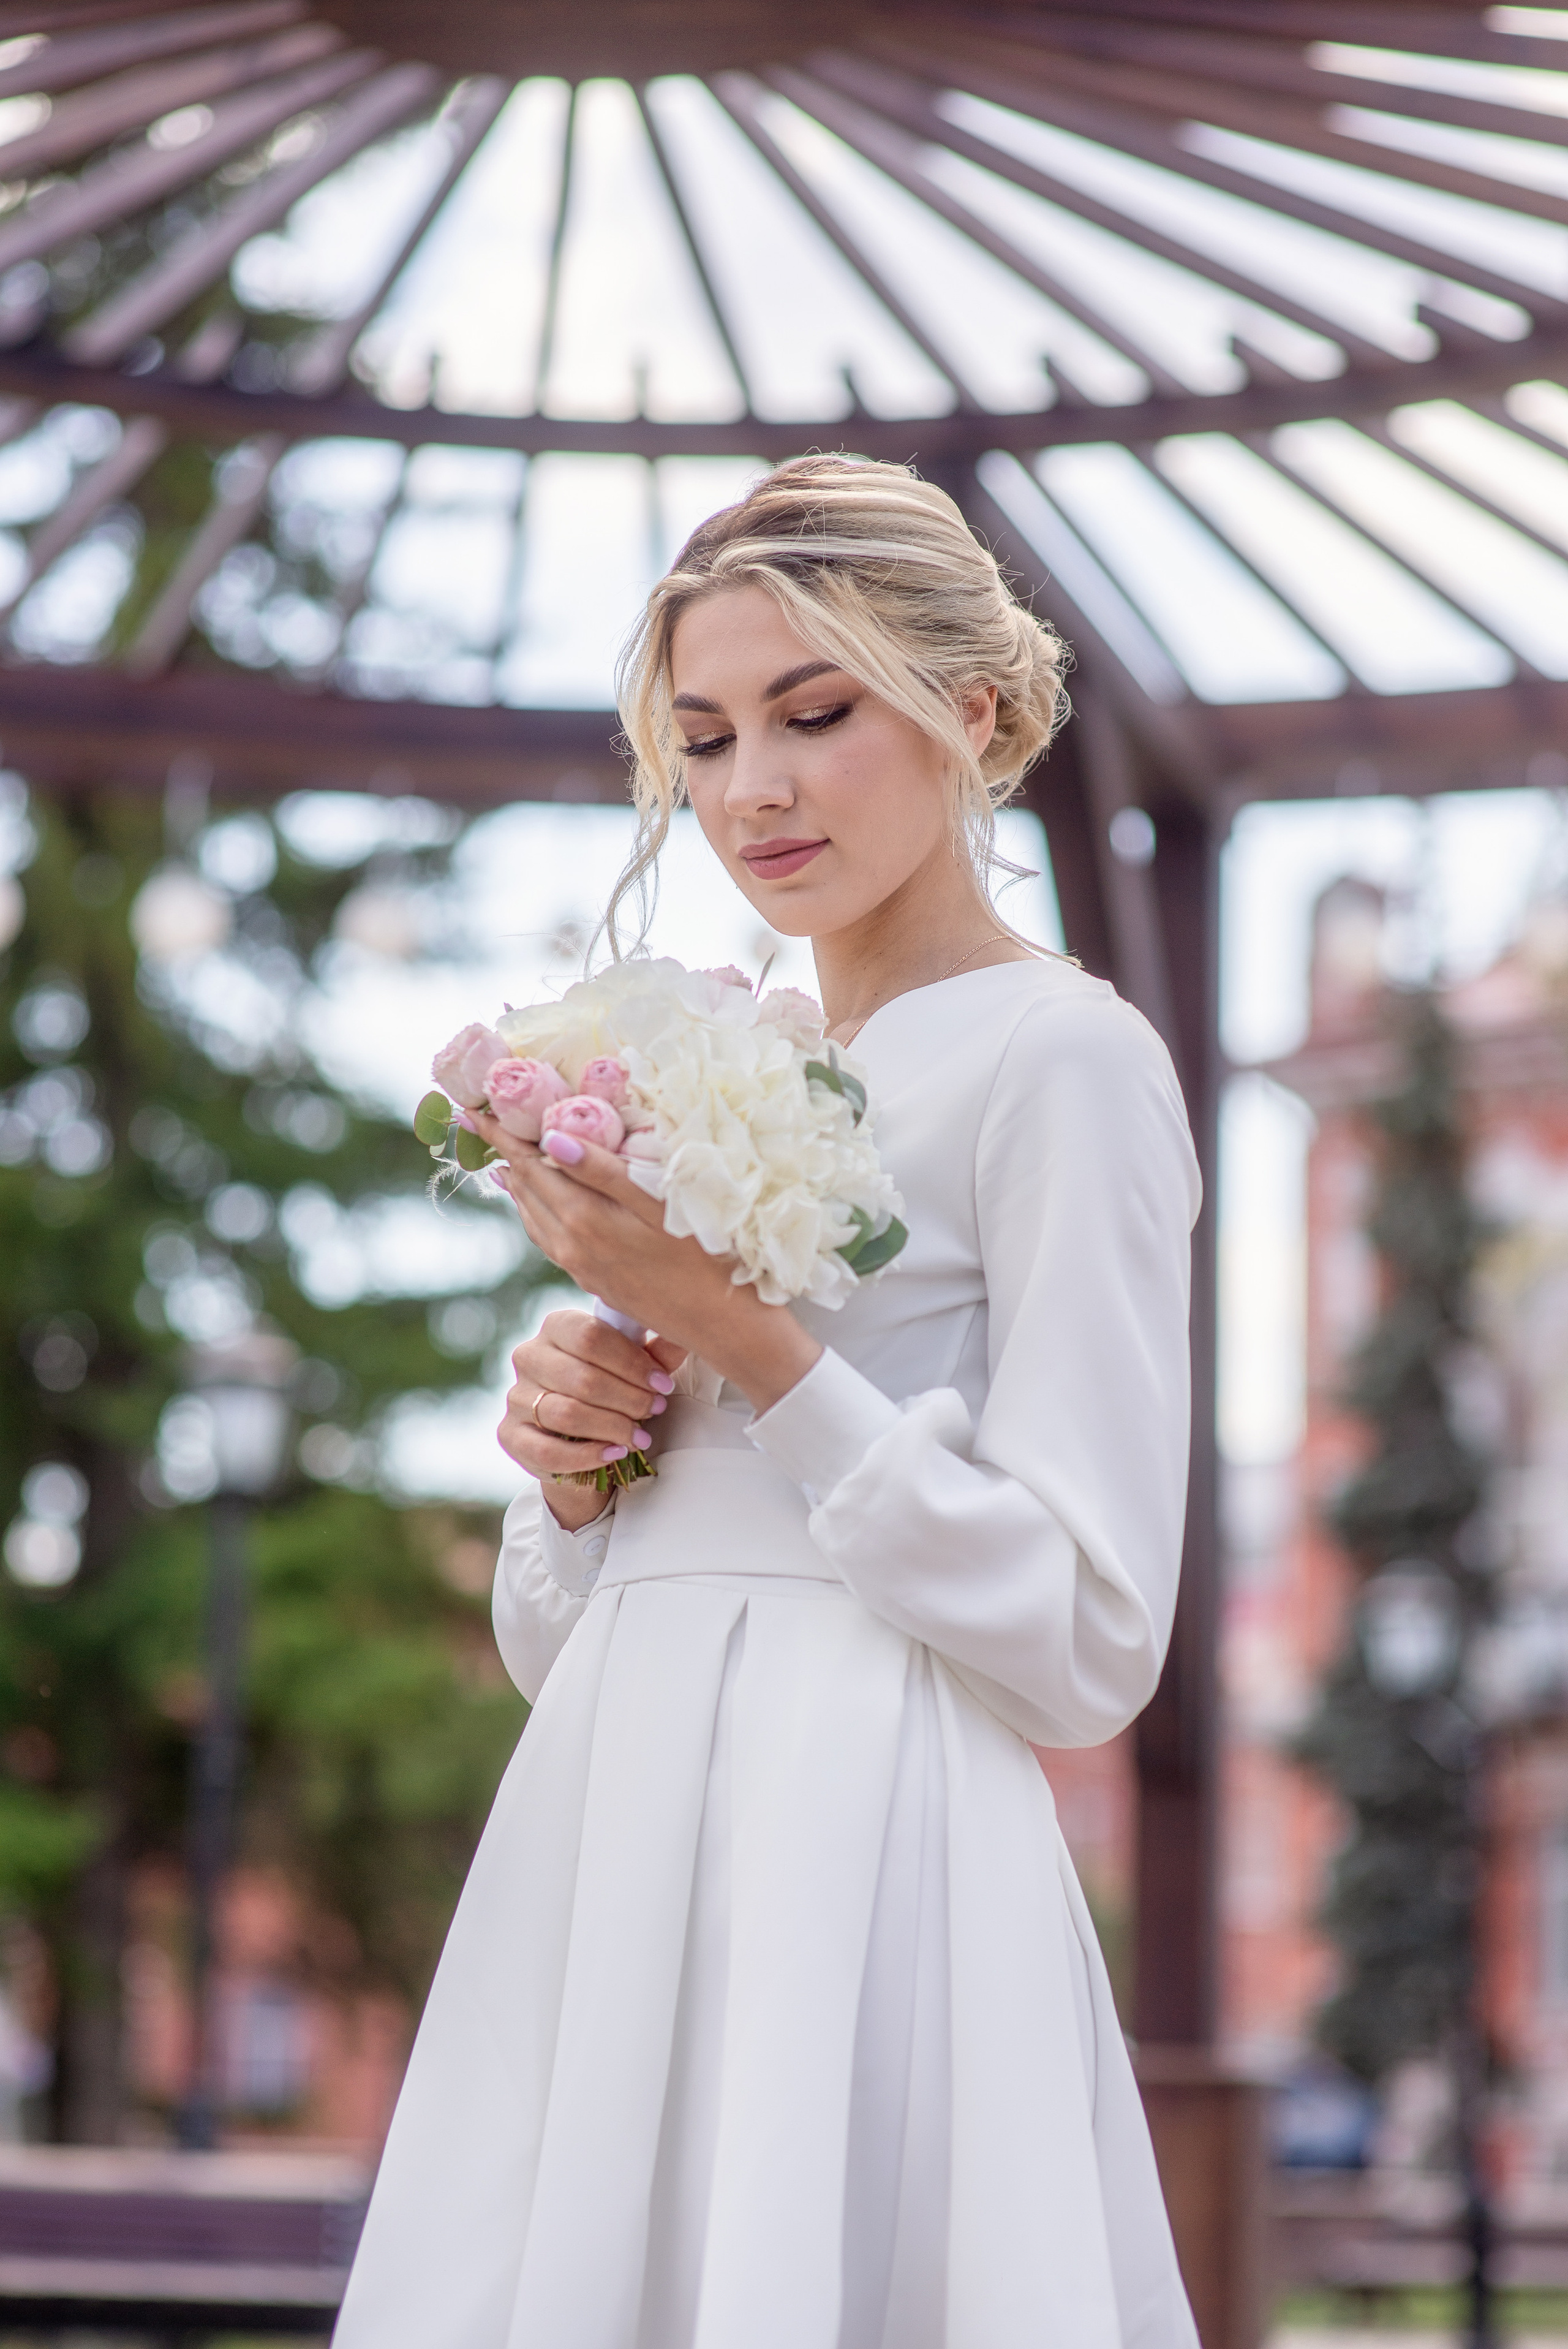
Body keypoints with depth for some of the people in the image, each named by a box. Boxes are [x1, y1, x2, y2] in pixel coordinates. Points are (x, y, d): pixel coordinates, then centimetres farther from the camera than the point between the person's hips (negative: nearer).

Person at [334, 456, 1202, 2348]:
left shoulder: (1060, 1060, -5)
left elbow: (1088, 1650, -13)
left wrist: (739, 1337, -15)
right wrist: (572, 1467, -2)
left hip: (861, 1888, -7)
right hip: (608, 1880, 7)